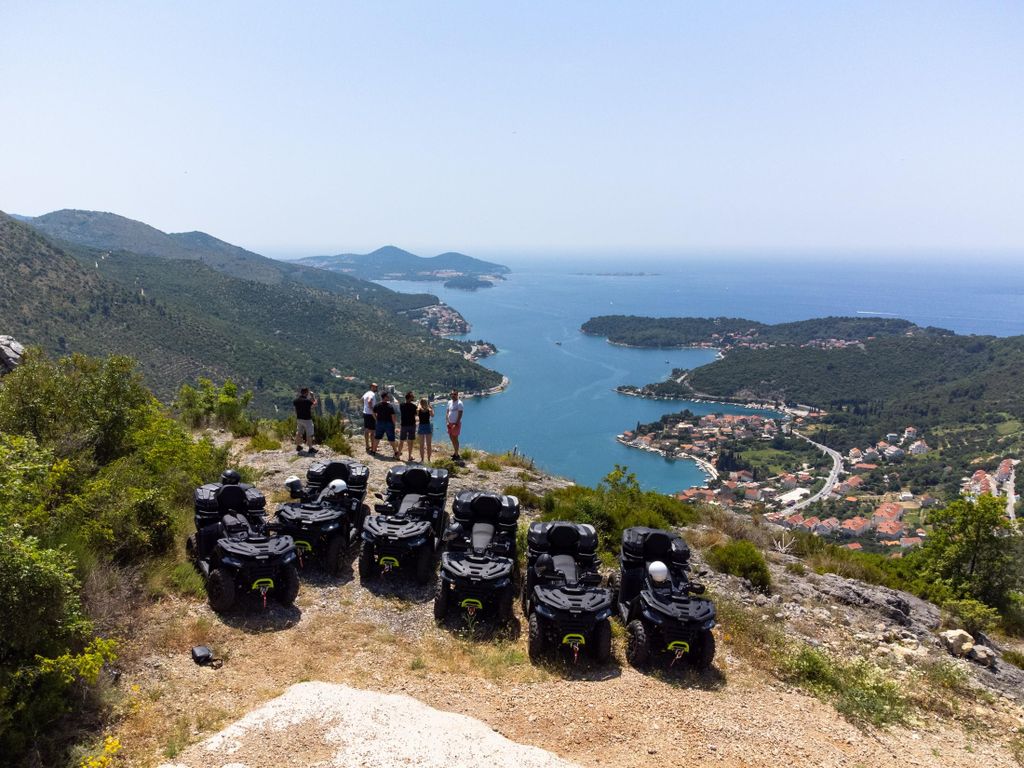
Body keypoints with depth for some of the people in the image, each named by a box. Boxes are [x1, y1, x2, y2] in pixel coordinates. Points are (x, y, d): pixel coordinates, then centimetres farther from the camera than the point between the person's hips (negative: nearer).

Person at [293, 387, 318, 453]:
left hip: (299, 419, 6)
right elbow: (315, 405, -7)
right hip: (307, 419, -6)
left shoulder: (296, 400, -5)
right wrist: (314, 397, 3)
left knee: (299, 433, 18)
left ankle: (298, 446, 29)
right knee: (309, 434, 3)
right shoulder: (307, 401, -22)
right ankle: (310, 448, 9)